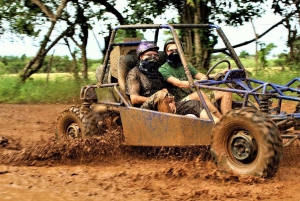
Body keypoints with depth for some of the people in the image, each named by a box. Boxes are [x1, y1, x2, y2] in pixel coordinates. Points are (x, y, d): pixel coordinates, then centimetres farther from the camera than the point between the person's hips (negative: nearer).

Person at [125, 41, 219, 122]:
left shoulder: (157, 73, 28)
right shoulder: (135, 73, 6)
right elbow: (134, 99, -7)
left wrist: (170, 100, -3)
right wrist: (157, 99, -8)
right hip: (147, 108, -7)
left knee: (195, 105, -15)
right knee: (160, 95, -38)